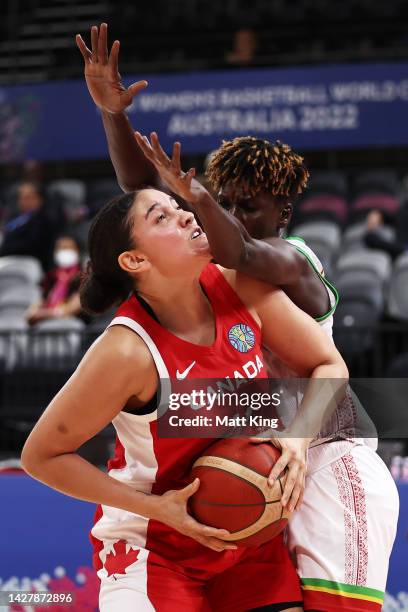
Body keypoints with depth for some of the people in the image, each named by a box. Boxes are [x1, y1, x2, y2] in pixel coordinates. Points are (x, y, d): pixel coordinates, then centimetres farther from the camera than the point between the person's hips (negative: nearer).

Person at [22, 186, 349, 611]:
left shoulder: (240, 286, -11)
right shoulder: (128, 351, -25)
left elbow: (329, 366, 2)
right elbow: (40, 456, -17)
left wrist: (298, 437, -17)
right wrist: (158, 507, -21)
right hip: (154, 546, -5)